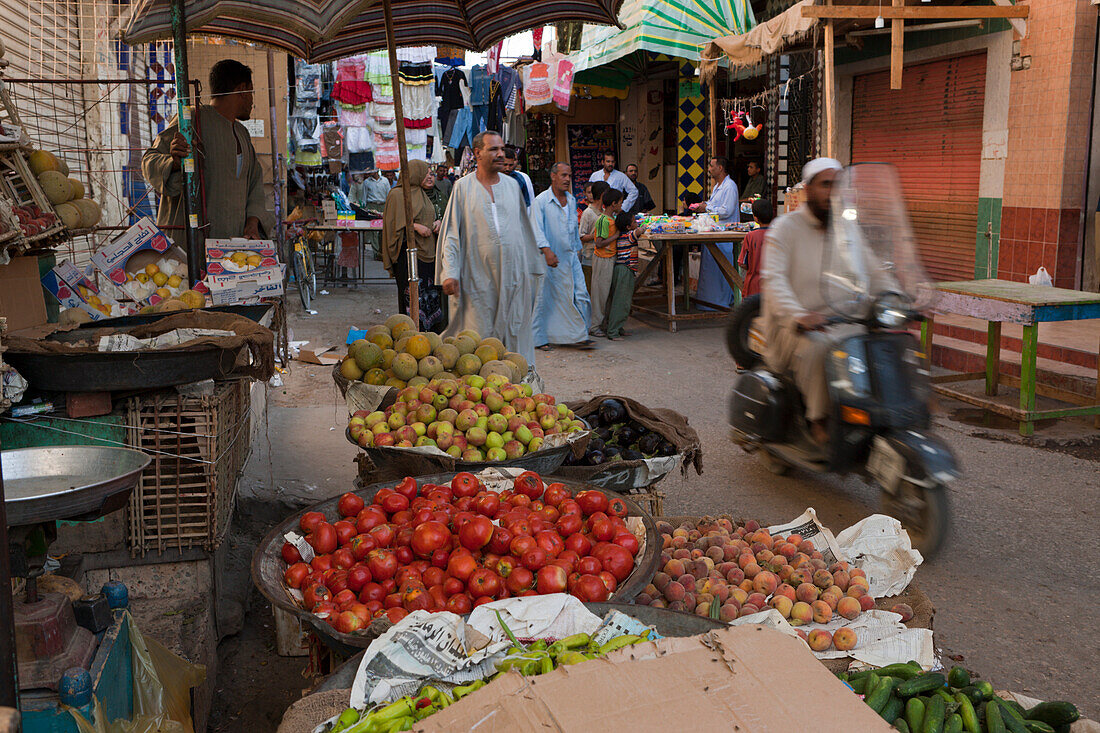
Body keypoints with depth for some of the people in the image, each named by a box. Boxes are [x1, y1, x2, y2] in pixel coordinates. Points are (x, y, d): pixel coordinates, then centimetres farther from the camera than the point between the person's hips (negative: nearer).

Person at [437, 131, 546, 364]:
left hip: (513, 274, 3)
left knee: (515, 333, 5)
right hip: (478, 275, -3)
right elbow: (451, 232, -1)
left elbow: (524, 228, 19)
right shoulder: (463, 187, 2)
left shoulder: (512, 185, 12)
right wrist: (449, 272, -11)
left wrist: (535, 266, 19)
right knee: (480, 337, -1)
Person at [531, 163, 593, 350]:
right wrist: (547, 250, -28)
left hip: (571, 257, 6)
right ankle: (540, 339, 10)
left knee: (579, 295, -1)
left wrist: (578, 249, 24)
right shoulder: (540, 201, -9)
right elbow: (537, 229, -18)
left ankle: (579, 335, 8)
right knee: (545, 298, 0)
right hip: (550, 258, -6)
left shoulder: (571, 200, 12)